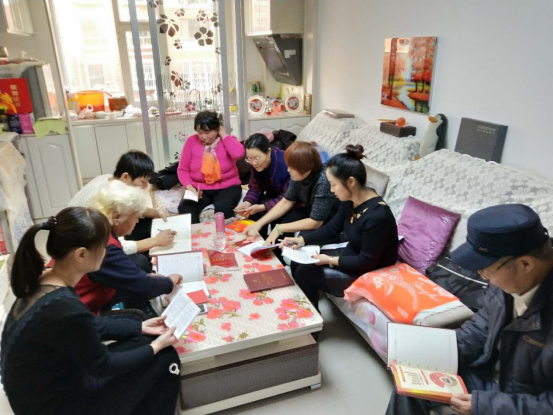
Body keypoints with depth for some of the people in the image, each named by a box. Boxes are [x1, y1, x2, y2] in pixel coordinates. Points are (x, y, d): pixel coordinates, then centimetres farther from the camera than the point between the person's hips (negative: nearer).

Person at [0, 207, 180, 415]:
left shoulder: (44, 281, -9)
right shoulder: (66, 310, -35)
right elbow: (102, 366, -19)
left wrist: (140, 327, 6)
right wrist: (156, 346, -6)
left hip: (47, 380, 8)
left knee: (131, 320, 13)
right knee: (164, 357, -2)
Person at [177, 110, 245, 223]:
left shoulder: (227, 140, -2)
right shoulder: (191, 141, 1)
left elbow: (238, 154, -26)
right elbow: (183, 169, 3)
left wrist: (223, 134, -13)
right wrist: (190, 187, -15)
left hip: (227, 187, -1)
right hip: (199, 189, 2)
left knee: (222, 208, -33)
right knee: (185, 208, -27)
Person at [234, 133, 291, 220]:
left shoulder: (285, 164, -32)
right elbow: (255, 188, -3)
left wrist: (262, 207, -38)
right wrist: (247, 202, -23)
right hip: (274, 198, 6)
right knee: (252, 211, -18)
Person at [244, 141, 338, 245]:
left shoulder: (323, 182, -36)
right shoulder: (299, 175, -14)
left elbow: (315, 223, -30)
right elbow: (286, 202, -1)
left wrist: (280, 228, -24)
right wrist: (259, 223, -8)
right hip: (312, 213, 7)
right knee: (277, 219, -1)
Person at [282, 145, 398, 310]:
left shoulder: (377, 216, -33)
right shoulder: (350, 200, -7)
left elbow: (367, 261, -25)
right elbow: (332, 228, 6)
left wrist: (330, 260, -20)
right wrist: (300, 240, -3)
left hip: (369, 272, -8)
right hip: (352, 255, 9)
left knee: (305, 273, -12)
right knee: (297, 263, 5)